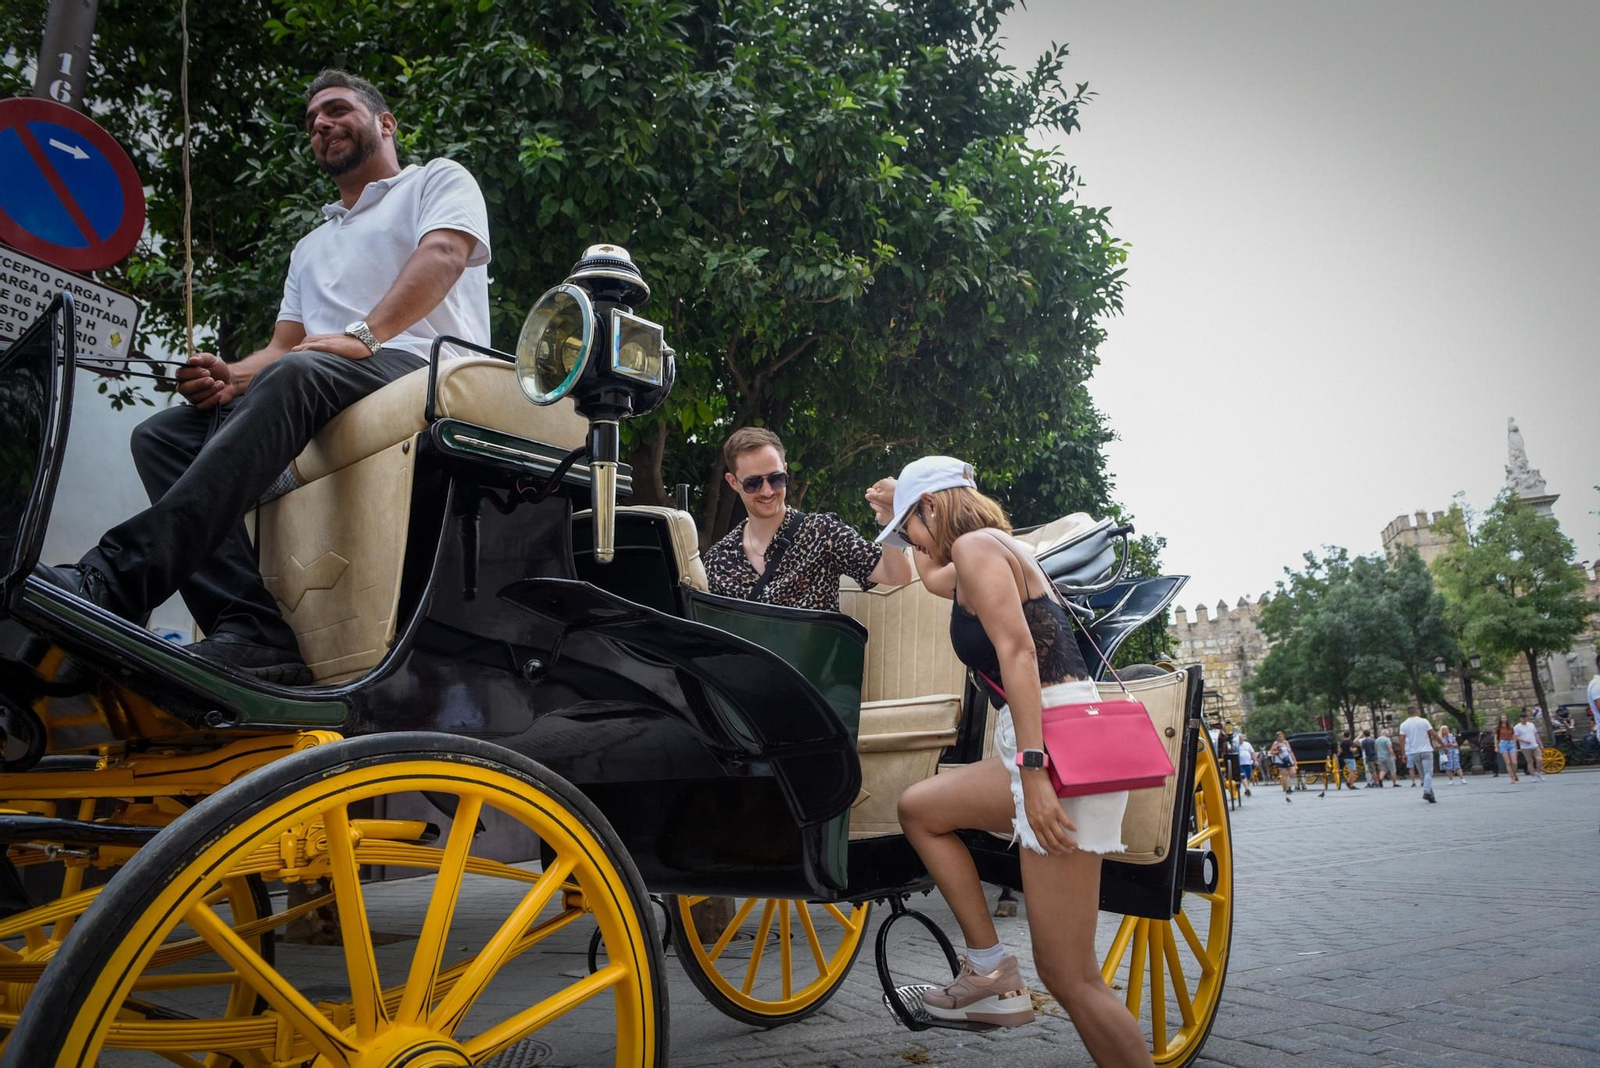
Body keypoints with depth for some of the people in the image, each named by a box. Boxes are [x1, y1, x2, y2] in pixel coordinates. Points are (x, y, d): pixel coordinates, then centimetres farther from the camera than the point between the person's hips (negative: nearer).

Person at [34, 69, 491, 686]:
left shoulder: (439, 179, 17)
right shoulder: (311, 248, 36)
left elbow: (444, 254, -6)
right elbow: (282, 346, 25)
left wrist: (363, 334, -23)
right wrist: (233, 376, 0)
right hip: (316, 402, 7)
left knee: (293, 378, -37)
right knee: (160, 434, -13)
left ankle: (117, 579, -47)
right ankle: (253, 630, -33)